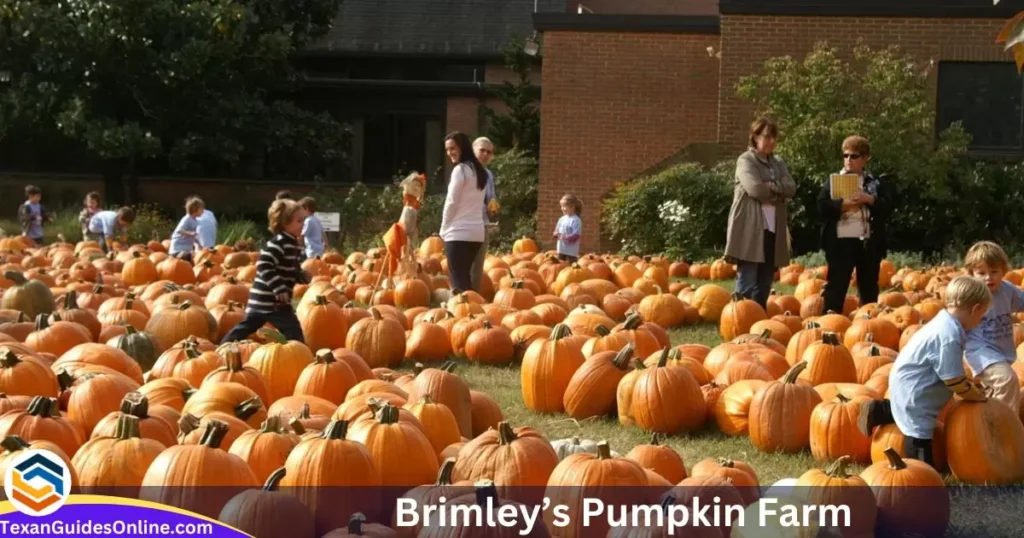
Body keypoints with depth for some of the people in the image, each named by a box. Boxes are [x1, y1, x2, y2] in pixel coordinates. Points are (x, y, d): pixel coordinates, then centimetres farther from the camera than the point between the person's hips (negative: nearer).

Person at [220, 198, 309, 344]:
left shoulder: (292, 244, 14)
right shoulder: (279, 243, -17)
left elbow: (291, 272, 22)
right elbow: (264, 266, -26)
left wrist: (303, 277, 3)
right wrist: (279, 289, -28)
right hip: (270, 300, -10)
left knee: (247, 326, 15)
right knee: (293, 330, -8)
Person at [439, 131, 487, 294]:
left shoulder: (460, 170, -10)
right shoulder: (479, 170, 14)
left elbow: (452, 202, -12)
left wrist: (444, 228, 0)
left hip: (459, 232, -8)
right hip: (476, 231, 8)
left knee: (457, 277, -7)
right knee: (464, 276, 15)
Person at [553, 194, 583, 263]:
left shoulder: (576, 220, -14)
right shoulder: (562, 219, 8)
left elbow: (576, 236, -18)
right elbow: (557, 230, 14)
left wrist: (565, 238, -24)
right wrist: (556, 234, -9)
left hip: (571, 250, -7)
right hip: (561, 249, 7)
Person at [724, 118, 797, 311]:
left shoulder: (778, 163, 18)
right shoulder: (745, 161, -2)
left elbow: (791, 188, 3)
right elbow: (755, 188, -17)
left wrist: (770, 187, -11)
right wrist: (777, 192, -3)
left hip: (773, 228, 7)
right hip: (750, 228, -6)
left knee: (765, 283, 8)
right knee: (747, 283, -10)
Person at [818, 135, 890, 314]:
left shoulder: (875, 182, 10)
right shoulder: (833, 180, 7)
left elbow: (886, 208, 1)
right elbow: (822, 207, -4)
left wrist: (869, 199, -14)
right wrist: (843, 204, -17)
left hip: (869, 242, 2)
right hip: (840, 242, -2)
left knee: (869, 287, 9)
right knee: (836, 285, -3)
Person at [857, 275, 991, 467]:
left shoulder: (945, 323, 5)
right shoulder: (949, 337, -26)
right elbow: (954, 381, -22)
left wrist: (971, 385, 12)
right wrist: (978, 396, -5)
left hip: (908, 386, 10)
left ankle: (878, 411, 26)